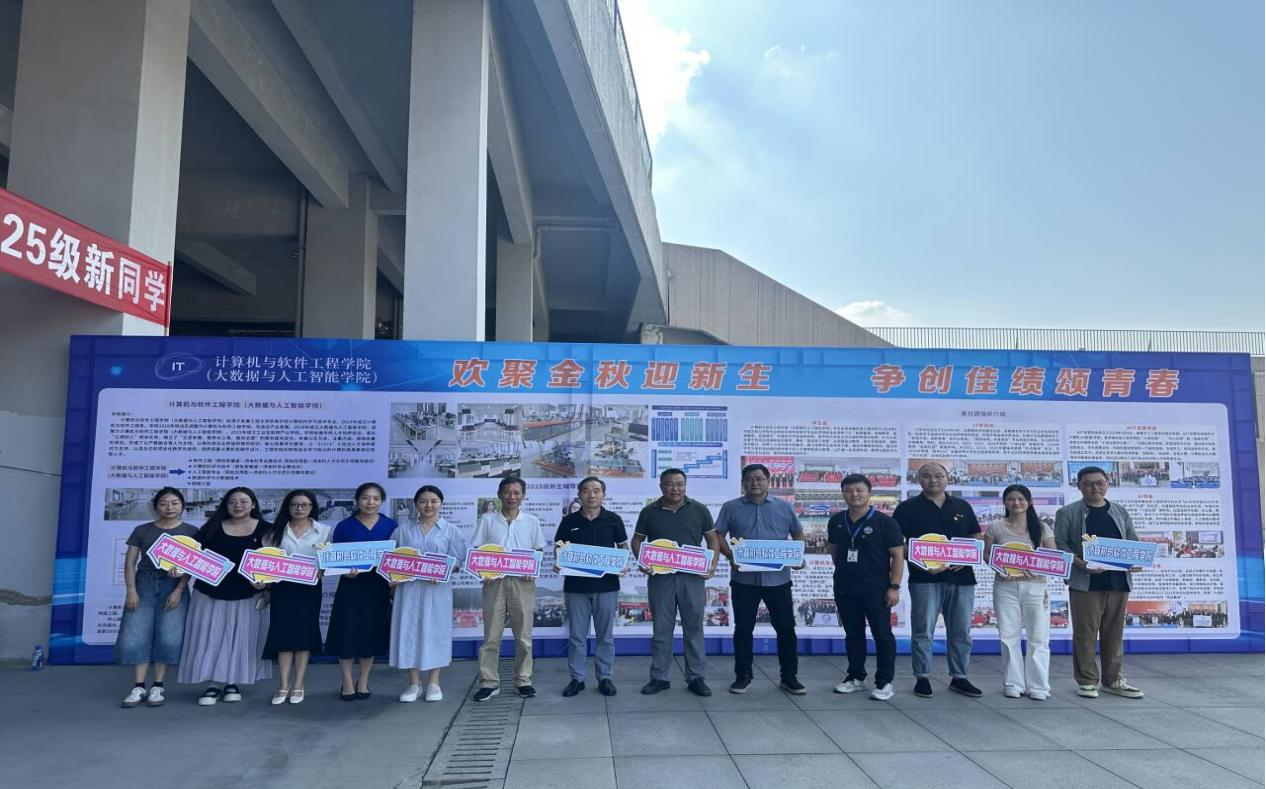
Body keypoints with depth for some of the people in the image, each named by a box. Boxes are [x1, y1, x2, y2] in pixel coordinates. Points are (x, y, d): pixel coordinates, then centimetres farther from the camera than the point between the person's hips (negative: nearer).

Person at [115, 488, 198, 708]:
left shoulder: (191, 531, 4)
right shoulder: (142, 530, 8)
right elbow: (130, 562, 5)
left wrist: (178, 590, -11)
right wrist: (131, 590, -6)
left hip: (173, 586, -1)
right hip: (144, 585, 2)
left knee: (168, 637, -6)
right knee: (136, 636, -4)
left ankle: (158, 687, 3)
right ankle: (138, 687, 2)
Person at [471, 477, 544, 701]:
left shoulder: (531, 521, 6)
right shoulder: (488, 519, 4)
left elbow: (539, 551, 9)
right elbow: (476, 550, 4)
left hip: (523, 582, 1)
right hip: (494, 581, 0)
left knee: (524, 635, 6)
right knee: (491, 634, 2)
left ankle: (523, 680, 16)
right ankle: (489, 682, 11)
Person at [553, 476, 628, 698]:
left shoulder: (613, 520, 0)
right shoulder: (569, 521, 2)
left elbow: (623, 547, 9)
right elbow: (559, 548, 9)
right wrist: (558, 563, -11)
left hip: (607, 585, 0)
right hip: (576, 585, 1)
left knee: (606, 635, 8)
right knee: (576, 635, 7)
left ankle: (605, 677, 20)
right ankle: (577, 678, 18)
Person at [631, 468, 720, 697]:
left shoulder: (699, 510, 4)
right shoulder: (649, 512, 4)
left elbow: (713, 539, 7)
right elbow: (637, 541, 10)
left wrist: (713, 564, -8)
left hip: (692, 577, 0)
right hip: (660, 577, 0)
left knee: (694, 627, 5)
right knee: (661, 629, 7)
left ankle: (696, 677, 16)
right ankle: (660, 677, 17)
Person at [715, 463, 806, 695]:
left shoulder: (784, 507, 6)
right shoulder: (731, 508, 3)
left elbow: (798, 535, 13)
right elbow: (719, 535, 3)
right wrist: (730, 556, -13)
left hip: (778, 578, 1)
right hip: (744, 578, 0)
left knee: (786, 627, 5)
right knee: (743, 628, 7)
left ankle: (788, 676, 18)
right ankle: (743, 676, 19)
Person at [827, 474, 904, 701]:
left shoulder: (884, 522, -9)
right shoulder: (836, 521, 4)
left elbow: (897, 555, -9)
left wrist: (894, 586, -13)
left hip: (876, 590, -4)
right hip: (845, 590, 4)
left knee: (882, 635, 3)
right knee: (853, 635, 14)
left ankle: (885, 683, 13)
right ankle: (856, 678, 26)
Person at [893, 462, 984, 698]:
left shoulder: (962, 507, 14)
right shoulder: (908, 508, 2)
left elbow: (977, 539, 15)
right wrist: (921, 563, -15)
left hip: (961, 577, 4)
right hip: (925, 579, -3)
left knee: (961, 631, 9)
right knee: (923, 631, -1)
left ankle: (959, 677, 22)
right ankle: (922, 678, 10)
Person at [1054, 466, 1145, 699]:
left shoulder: (1120, 512, 14)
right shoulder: (1067, 513, 0)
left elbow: (1133, 541, 16)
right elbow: (1060, 545, -5)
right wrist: (1082, 564, -19)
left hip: (1118, 581, 4)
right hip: (1085, 583, -4)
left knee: (1114, 632, 11)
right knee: (1085, 633, 0)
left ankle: (1113, 679, 22)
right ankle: (1087, 680, 10)